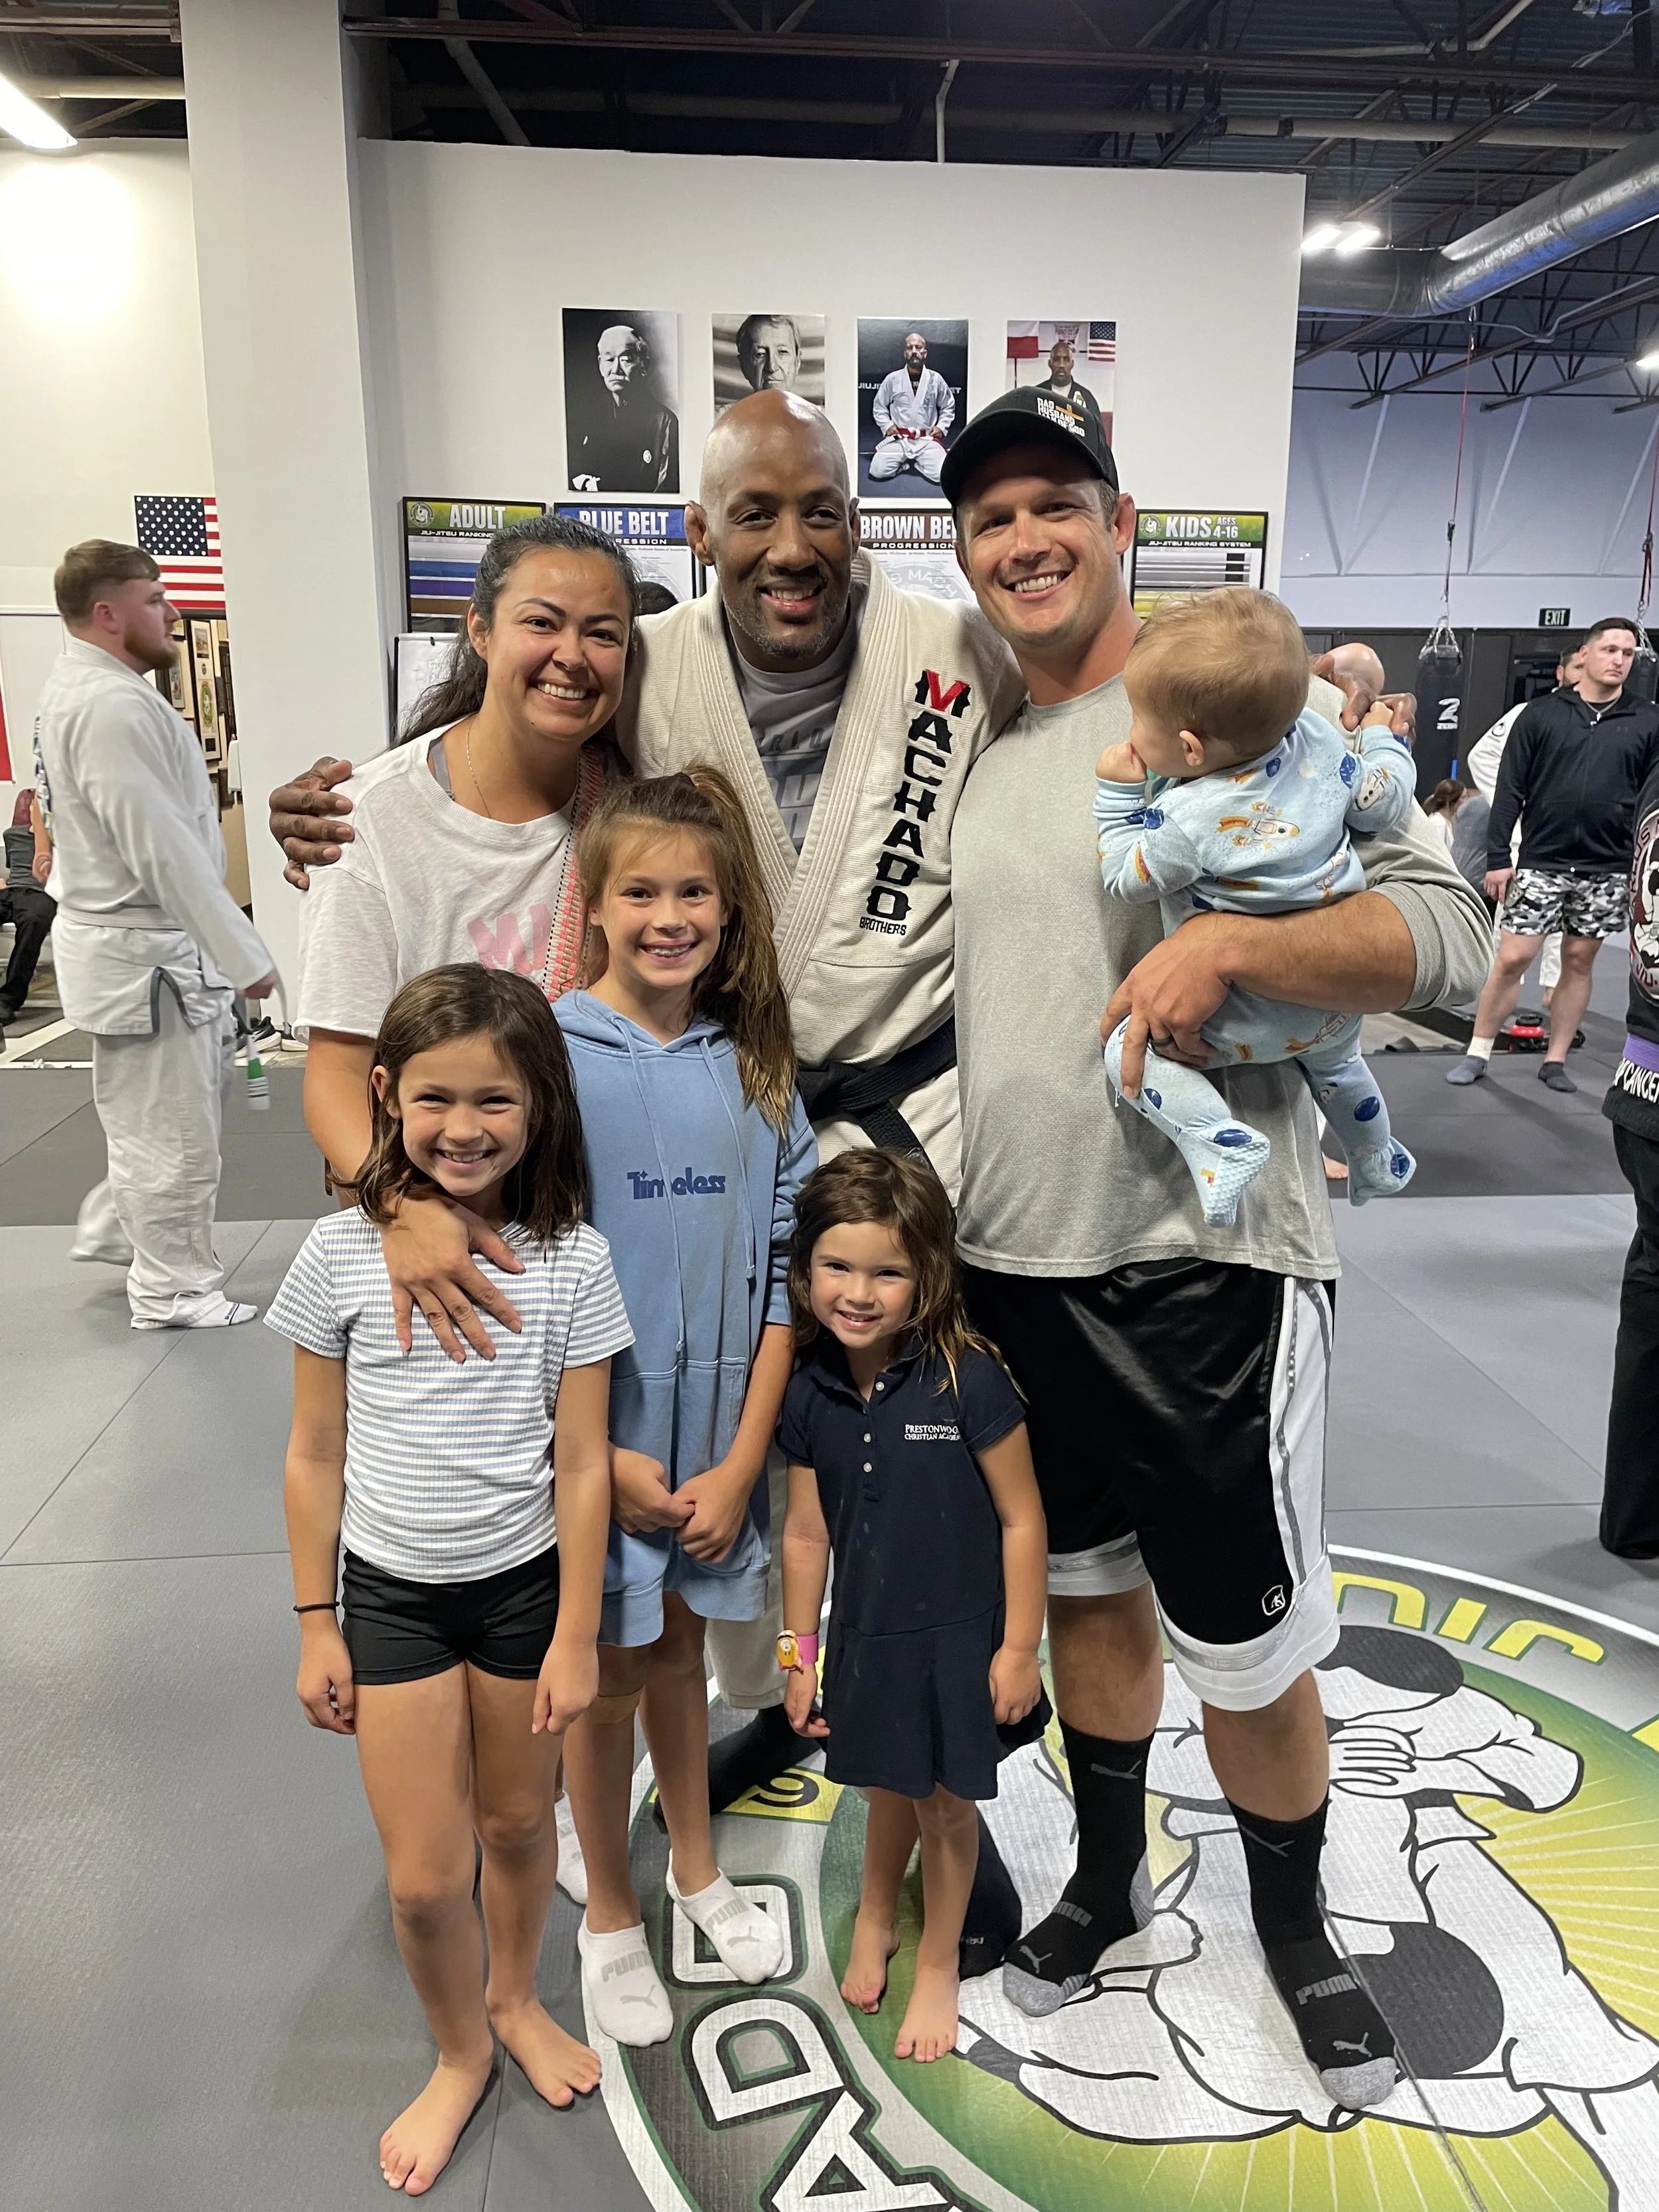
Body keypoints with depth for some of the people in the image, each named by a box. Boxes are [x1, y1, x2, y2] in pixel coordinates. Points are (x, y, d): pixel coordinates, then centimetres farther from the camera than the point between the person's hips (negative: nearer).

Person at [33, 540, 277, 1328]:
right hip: (143, 953, -10)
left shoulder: (79, 690, 11)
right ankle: (172, 1287, 20)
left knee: (181, 1092, 25)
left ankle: (115, 1230, 39)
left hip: (125, 936, 10)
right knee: (173, 1131, 4)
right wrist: (244, 956, -20)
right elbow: (165, 851, -26)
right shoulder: (114, 707, -23)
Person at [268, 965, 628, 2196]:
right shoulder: (342, 1253, -10)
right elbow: (316, 1456, -2)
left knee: (519, 1822, 17)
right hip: (392, 1590, 0)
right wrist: (316, 1625, 1)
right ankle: (462, 2052, 36)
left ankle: (515, 1997, 48)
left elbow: (581, 1465, -7)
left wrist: (576, 1635, -5)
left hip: (524, 1583, 0)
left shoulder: (572, 1262, -11)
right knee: (425, 1876, 6)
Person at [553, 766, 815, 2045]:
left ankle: (696, 1873, 43)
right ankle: (610, 1917, 35)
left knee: (680, 1650, 21)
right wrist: (606, 1454, -13)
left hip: (720, 1432, 3)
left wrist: (742, 1457, -5)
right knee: (607, 1673, 13)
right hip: (594, 1429, -3)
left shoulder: (756, 1065, -2)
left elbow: (785, 1266, -1)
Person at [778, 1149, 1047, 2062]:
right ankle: (873, 1923, 51)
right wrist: (799, 1651, 7)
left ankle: (937, 1964, 39)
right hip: (864, 1636, 3)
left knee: (946, 1806, 14)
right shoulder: (811, 1393, -8)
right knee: (889, 1790, 22)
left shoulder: (969, 1381, -22)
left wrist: (1018, 1648, -10)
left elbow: (1021, 1521, -14)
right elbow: (807, 1531, 2)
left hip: (956, 1637, -3)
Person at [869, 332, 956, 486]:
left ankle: (919, 463, 8)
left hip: (927, 439, 0)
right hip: (899, 439, 0)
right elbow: (879, 407, 11)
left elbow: (948, 407, 14)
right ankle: (902, 462, 7)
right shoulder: (892, 379, 1)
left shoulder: (936, 379, 3)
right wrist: (887, 426, -3)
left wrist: (941, 427, 0)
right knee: (877, 471, -23)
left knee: (941, 475, -23)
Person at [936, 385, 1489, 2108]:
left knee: (1245, 1644, 8)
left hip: (1202, 1267, -5)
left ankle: (1294, 1927, 36)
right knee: (1085, 1584, 21)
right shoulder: (975, 759, 12)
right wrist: (935, 1223, 14)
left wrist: (1229, 943, -27)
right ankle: (1107, 1875, 43)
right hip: (1012, 1265, 6)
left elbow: (1442, 930, -12)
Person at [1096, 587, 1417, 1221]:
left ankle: (1220, 1143, -14)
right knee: (1336, 1062, 37)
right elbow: (1384, 803, 3)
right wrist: (1382, 738, 21)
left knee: (1129, 1045, -1)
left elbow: (1127, 882, -12)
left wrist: (1117, 792, -6)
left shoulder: (1185, 820, -29)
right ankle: (1378, 1163, 54)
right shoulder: (1319, 738, -12)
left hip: (1253, 1019, -7)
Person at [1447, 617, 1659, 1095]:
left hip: (1609, 871, 2)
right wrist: (1497, 857, -5)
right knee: (1511, 959, -4)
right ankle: (1477, 1054, 9)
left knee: (1579, 961, 8)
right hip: (1540, 863, -2)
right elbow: (1510, 790, 0)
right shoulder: (1541, 714, 2)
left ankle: (1555, 1061, 19)